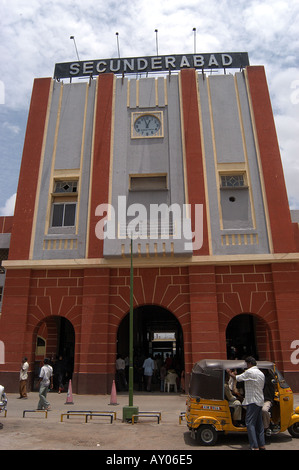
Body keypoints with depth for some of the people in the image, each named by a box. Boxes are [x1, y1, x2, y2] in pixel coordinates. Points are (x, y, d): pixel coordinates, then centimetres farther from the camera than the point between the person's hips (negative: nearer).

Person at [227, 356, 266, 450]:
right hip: (260, 401, 9)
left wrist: (230, 373, 13)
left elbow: (237, 378, -6)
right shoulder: (261, 373, 14)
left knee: (250, 423, -6)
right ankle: (262, 445, 18)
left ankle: (255, 447, -8)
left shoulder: (249, 372, -13)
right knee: (259, 424, 14)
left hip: (252, 401, -9)